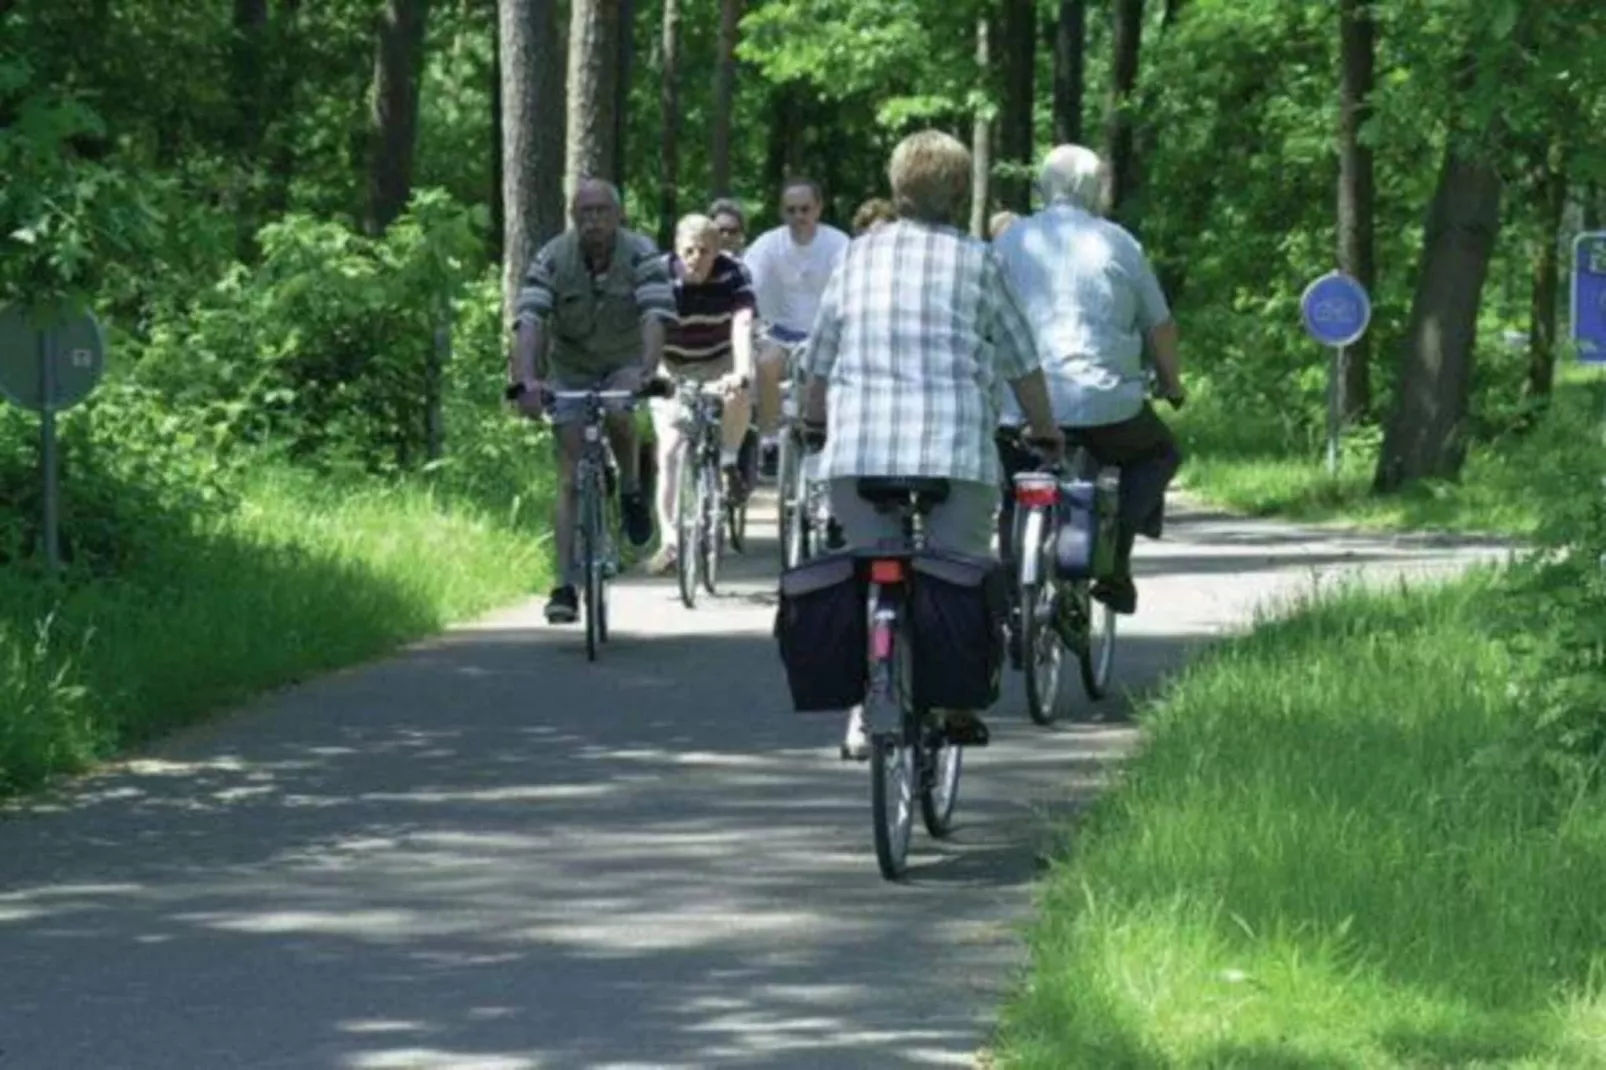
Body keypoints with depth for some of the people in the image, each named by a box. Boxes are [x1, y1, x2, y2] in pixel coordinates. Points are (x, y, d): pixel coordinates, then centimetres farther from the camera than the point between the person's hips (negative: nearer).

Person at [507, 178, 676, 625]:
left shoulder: (640, 254, -19)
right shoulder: (552, 259, -17)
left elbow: (655, 318, -31)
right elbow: (529, 323, -28)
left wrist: (646, 371, -48)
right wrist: (525, 380, -44)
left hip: (623, 367, -1)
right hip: (569, 372, 1)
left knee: (618, 414, -34)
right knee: (570, 479, -7)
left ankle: (631, 490, -3)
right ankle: (566, 587, -6)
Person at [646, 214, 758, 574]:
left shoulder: (733, 274, -20)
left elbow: (742, 325, -33)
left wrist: (741, 372, -49)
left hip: (719, 362, 0)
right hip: (673, 368, 0)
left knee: (738, 394, -34)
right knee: (669, 450, -12)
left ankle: (728, 462, -7)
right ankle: (669, 541, -9)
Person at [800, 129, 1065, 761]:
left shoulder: (860, 255, 11)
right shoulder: (977, 263, 5)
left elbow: (820, 358, 15)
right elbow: (1021, 363, 9)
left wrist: (813, 422, 30)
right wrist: (1046, 429, 23)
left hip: (860, 444, 2)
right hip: (957, 444, -2)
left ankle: (862, 716, 4)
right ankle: (957, 703, 7)